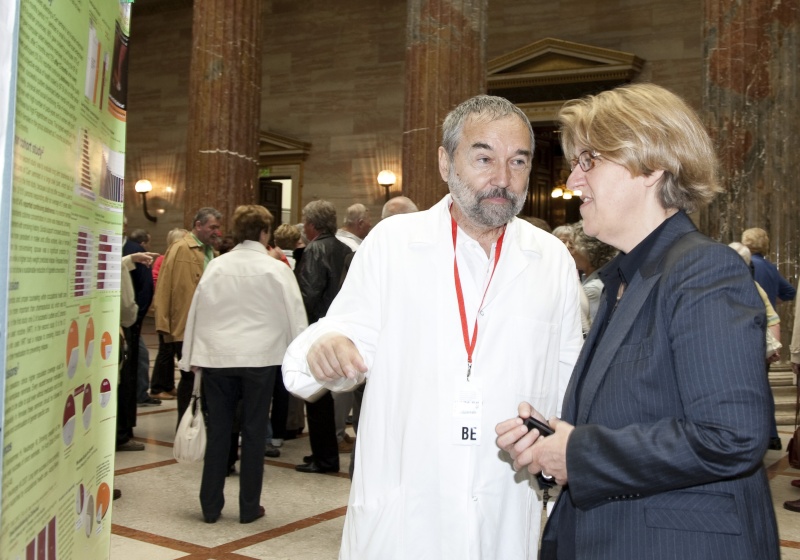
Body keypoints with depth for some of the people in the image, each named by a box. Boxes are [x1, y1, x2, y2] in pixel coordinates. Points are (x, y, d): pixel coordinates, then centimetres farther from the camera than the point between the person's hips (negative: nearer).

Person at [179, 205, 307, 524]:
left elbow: (198, 310, 4)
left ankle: (210, 506, 15)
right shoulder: (276, 269, -6)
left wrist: (192, 358, 12)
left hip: (217, 357, 2)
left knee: (218, 432, 10)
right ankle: (249, 507, 13)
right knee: (254, 432, 7)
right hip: (259, 358, -2)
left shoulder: (216, 266, 1)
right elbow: (294, 316, -4)